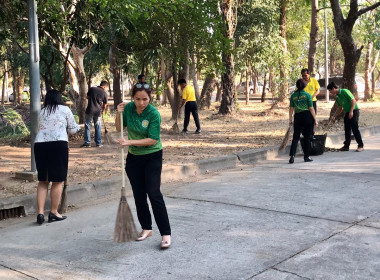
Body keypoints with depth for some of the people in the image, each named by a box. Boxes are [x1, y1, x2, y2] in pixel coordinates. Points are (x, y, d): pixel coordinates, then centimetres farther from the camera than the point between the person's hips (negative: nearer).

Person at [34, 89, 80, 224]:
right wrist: (77, 126, 34)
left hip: (39, 145, 4)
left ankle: (40, 212, 5)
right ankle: (54, 213, 10)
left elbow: (40, 128, 15)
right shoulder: (65, 109, 8)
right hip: (58, 145, -4)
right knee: (57, 181, 5)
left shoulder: (42, 112, 19)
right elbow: (73, 130, 12)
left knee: (43, 181, 12)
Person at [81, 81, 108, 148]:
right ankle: (98, 143, 13)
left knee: (87, 127, 6)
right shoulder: (104, 93, -1)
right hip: (98, 112, 0)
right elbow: (104, 105, 5)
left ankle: (87, 143, 5)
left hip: (89, 110, 1)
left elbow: (87, 97, 15)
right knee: (98, 127, 10)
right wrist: (102, 111, 23)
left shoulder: (92, 89, 2)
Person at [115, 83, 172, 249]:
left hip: (152, 156, -5)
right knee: (139, 195, 9)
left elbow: (152, 139, -22)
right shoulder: (128, 108, -5)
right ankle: (146, 229, 25)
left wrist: (130, 142, -26)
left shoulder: (154, 114, -19)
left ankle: (166, 234, -10)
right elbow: (119, 128, 6)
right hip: (134, 157, 5)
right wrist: (119, 114, -12)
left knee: (153, 193, -14)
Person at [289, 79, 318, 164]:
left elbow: (291, 108, 5)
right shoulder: (307, 95, -5)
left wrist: (290, 119, 14)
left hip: (297, 117, 2)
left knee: (295, 137, 4)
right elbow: (311, 108, -5)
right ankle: (306, 157, 13)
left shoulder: (293, 96, 3)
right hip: (307, 116, -2)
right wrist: (315, 119, 1)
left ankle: (292, 155, -11)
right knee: (307, 138, 7)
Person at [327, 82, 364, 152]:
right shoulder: (337, 97, 10)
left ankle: (361, 145, -3)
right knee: (347, 130, 9)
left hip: (354, 111, -8)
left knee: (355, 129, -10)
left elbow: (353, 100, -18)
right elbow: (340, 107, 21)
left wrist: (351, 111, -23)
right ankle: (346, 146, 15)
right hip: (347, 112, 8)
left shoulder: (344, 91, -14)